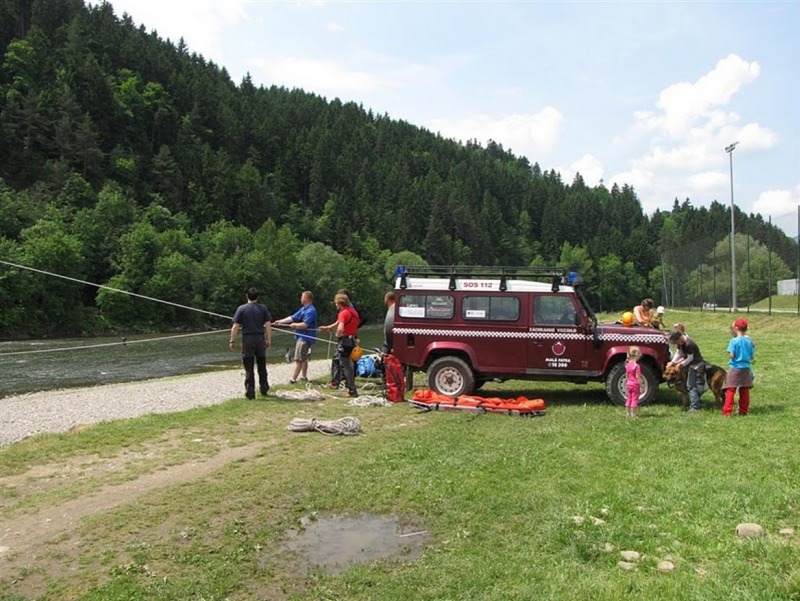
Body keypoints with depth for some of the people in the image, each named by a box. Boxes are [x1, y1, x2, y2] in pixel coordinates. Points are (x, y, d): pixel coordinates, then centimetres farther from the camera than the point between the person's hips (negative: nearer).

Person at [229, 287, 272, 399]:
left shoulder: (241, 309, -2)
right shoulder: (263, 308, 2)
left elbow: (235, 326, -5)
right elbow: (268, 326, 0)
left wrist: (232, 341, 1)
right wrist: (268, 340, 5)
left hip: (247, 339, -2)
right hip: (260, 339, 2)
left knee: (249, 368, 3)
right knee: (262, 366, 16)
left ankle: (250, 392, 3)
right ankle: (264, 389, 23)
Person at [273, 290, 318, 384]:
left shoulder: (311, 310, -19)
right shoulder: (303, 309, 13)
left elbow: (305, 325, -26)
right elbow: (293, 317, 15)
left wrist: (294, 325, -10)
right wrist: (280, 321, 9)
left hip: (305, 338, -10)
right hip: (301, 337, 10)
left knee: (298, 359, -6)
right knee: (303, 359, 17)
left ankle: (293, 379, -4)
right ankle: (304, 377, 26)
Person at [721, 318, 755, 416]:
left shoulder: (734, 341, -13)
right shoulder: (749, 341, 0)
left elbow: (731, 355, -17)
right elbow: (753, 357, 3)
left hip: (735, 368, -4)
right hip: (746, 369, 5)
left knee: (730, 390, -2)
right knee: (744, 391, 13)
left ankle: (727, 411, -5)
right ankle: (743, 410, 20)